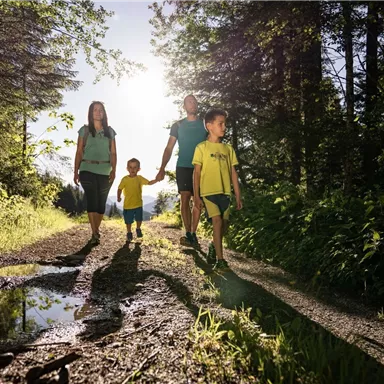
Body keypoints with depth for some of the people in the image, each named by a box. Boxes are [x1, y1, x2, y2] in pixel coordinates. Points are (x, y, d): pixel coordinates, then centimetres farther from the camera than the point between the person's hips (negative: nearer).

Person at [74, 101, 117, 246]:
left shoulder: (110, 131, 10)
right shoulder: (84, 130, 6)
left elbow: (113, 153, 6)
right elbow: (79, 152, 5)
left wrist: (113, 170, -7)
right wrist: (76, 171, -1)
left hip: (105, 172, 2)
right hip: (88, 170, -2)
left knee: (101, 202, 6)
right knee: (92, 201, -13)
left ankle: (96, 231, 21)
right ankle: (95, 234, -12)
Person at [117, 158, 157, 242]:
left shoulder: (140, 178, -3)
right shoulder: (125, 179, -8)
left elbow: (149, 183, -6)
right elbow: (120, 189, -1)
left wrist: (156, 180, -20)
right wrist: (119, 197, -9)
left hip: (138, 204, 2)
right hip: (128, 205, -2)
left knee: (139, 219, 15)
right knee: (128, 221, 7)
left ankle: (138, 229, 42)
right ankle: (129, 233, 26)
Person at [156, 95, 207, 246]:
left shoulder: (204, 124, 9)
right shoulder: (178, 125, 7)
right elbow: (169, 148, 3)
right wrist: (162, 168, -8)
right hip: (183, 167, -1)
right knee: (185, 199, -6)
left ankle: (193, 234, 6)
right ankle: (188, 234, -2)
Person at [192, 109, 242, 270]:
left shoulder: (228, 148, 12)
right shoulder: (202, 147, 0)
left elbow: (233, 173, 12)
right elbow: (197, 172, -2)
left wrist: (238, 195, 10)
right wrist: (196, 195, -7)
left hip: (224, 192, 5)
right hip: (208, 191, -4)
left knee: (224, 224, 6)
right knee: (217, 221, -15)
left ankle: (213, 246, 35)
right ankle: (220, 260, -7)